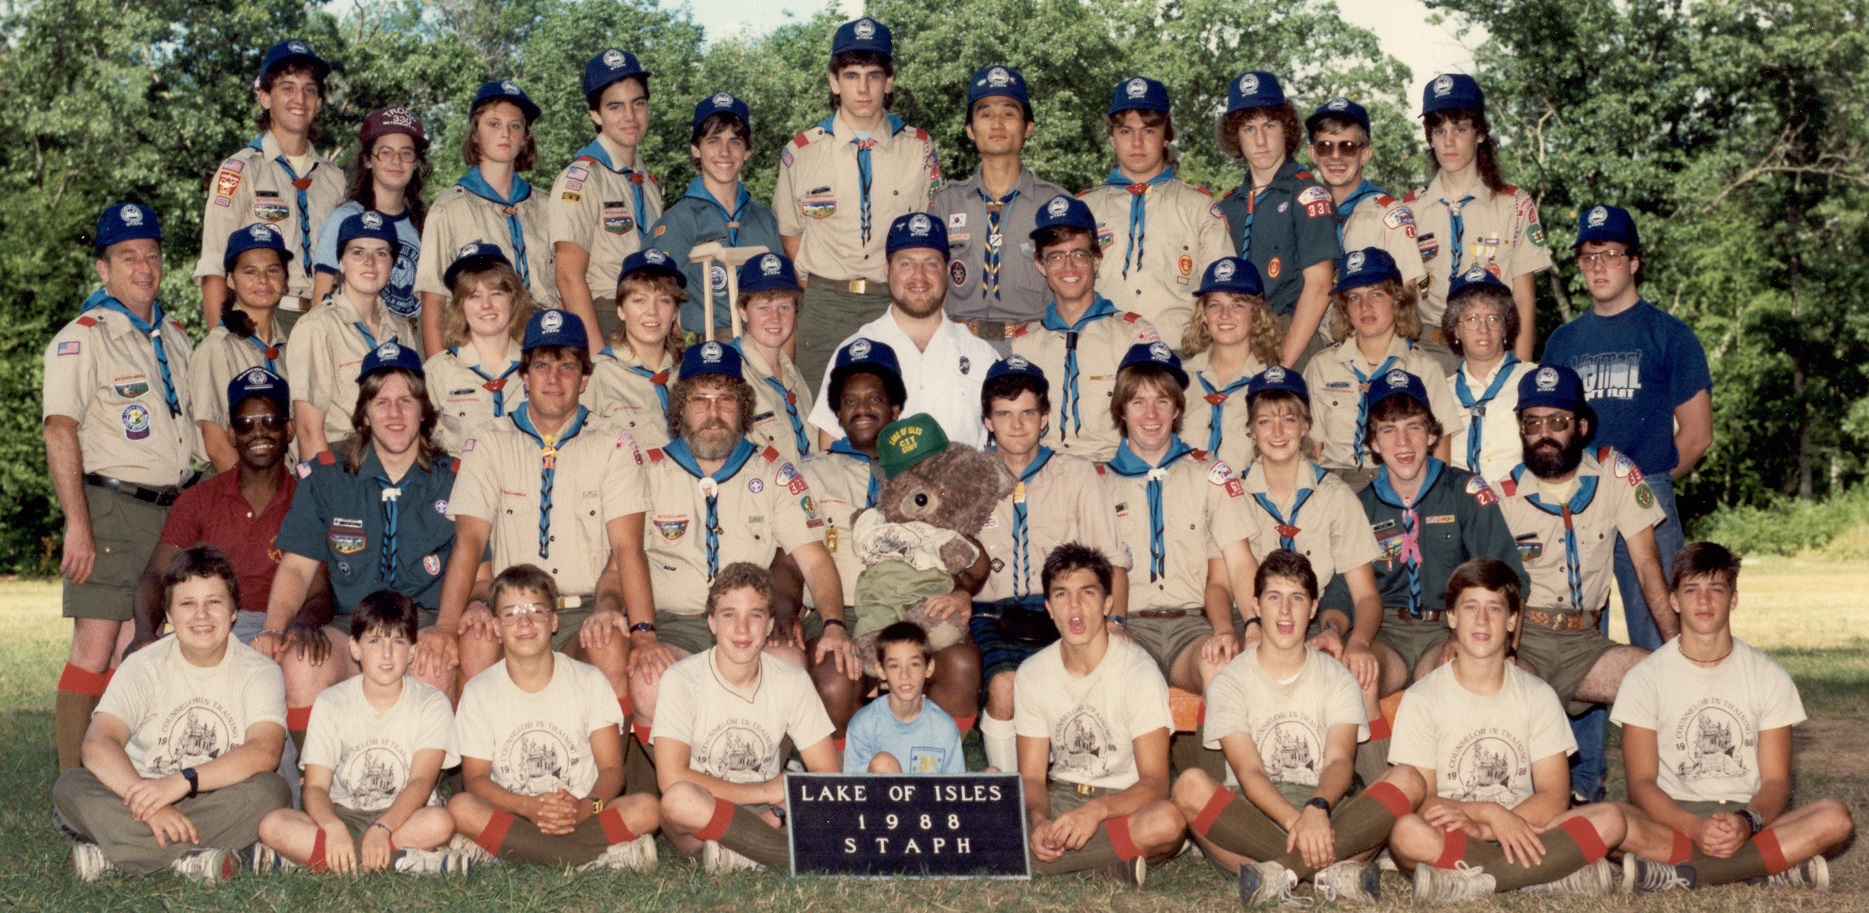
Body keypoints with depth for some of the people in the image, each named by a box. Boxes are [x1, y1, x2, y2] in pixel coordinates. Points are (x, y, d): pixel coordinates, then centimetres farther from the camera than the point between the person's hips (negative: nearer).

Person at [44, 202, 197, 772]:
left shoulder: (175, 336, 17)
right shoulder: (81, 339, -5)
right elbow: (60, 431, -12)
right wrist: (78, 525, -20)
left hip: (173, 508, 7)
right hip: (111, 507, -7)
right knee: (96, 649, -10)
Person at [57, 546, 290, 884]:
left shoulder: (259, 672, -3)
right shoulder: (144, 667, -2)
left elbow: (265, 752, -21)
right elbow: (97, 744, -17)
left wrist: (182, 781, -34)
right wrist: (145, 800, -35)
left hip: (218, 804, -1)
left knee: (271, 790, -31)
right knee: (70, 786, -23)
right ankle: (190, 858, -32)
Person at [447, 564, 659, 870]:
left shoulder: (589, 681, 3)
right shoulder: (479, 692, 3)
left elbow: (611, 768, -2)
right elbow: (475, 778, -3)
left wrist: (584, 808, -24)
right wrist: (529, 807, -22)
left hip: (582, 816, 0)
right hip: (512, 814, 0)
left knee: (647, 808, -28)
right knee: (460, 808, -33)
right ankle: (608, 854, -32)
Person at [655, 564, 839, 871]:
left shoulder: (793, 682, -1)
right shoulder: (681, 680, -11)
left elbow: (828, 775, -2)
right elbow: (672, 778, -21)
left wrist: (775, 810, -21)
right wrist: (766, 791, -14)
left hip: (765, 813, 2)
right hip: (697, 829, -2)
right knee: (680, 799, -39)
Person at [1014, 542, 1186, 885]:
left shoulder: (1139, 672, -12)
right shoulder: (1032, 674, 1)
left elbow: (1155, 783, -17)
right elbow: (1032, 775, 0)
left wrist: (1097, 810, -37)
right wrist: (1039, 821, -24)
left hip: (1122, 801, -4)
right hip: (1060, 797, 4)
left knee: (1169, 820, -39)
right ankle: (1111, 861, -16)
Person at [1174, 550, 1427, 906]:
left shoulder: (1338, 679, 10)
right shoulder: (1229, 683, 5)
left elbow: (1339, 760, -7)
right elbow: (1248, 772, -9)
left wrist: (1317, 809, -32)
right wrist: (1296, 822, -30)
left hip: (1326, 815, 2)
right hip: (1253, 817, -2)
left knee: (1408, 780, -24)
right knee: (1190, 785, -32)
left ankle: (1279, 871, -35)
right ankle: (1331, 868, -37)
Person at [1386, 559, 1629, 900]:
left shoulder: (1538, 696, 7)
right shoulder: (1421, 699, 1)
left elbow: (1554, 796, -2)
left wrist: (1482, 829, -17)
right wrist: (1491, 813, -22)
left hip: (1519, 831, 3)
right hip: (1448, 836, -3)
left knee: (1610, 818, -23)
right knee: (1406, 832, -37)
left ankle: (1467, 882, -27)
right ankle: (1564, 874, -28)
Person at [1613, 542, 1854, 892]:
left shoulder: (1770, 677, 7)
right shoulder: (1645, 678, 2)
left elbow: (1775, 780, 1)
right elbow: (1641, 781, -5)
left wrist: (1747, 822, -22)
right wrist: (1694, 827, -25)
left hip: (1748, 815, 3)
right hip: (1674, 818, -2)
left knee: (1835, 819, -28)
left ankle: (1680, 874, -29)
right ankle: (1775, 866, -31)